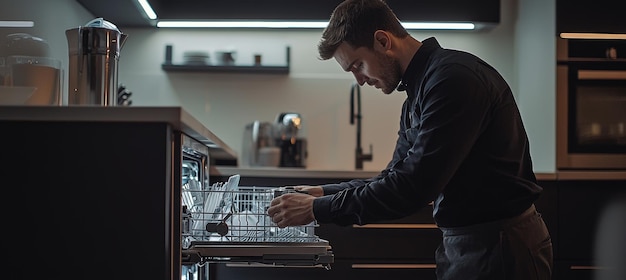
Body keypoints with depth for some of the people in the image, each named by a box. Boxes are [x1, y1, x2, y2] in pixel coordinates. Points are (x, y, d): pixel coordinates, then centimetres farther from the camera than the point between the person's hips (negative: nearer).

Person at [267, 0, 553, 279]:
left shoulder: (454, 77, -19)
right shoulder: (419, 92, 12)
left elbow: (414, 185, -24)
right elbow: (397, 176, 17)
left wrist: (318, 209, -18)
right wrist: (324, 193, 5)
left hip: (500, 245, -9)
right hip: (462, 244, 9)